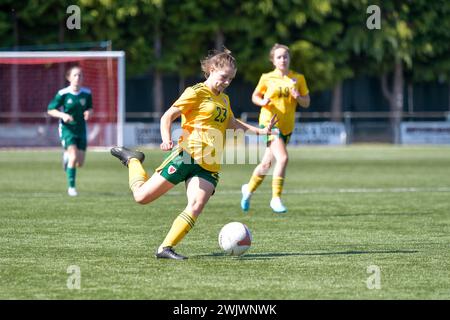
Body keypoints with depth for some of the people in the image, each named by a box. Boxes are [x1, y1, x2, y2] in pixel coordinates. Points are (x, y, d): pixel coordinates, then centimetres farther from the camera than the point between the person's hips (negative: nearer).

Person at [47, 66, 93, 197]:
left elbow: (90, 108, 14)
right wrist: (63, 115, -22)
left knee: (80, 162, 4)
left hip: (81, 129, 4)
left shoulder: (86, 93, -1)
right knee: (74, 157, -21)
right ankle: (71, 187, -9)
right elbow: (51, 110, -4)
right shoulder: (63, 94, -11)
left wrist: (89, 113, -11)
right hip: (67, 128, -4)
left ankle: (67, 156, 40)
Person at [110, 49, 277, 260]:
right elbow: (168, 116, -8)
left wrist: (260, 131, 31)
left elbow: (232, 124, 40)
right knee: (142, 196, -5)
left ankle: (166, 248, -15)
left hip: (209, 165, 6)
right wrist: (167, 140, -25)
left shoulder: (224, 99, 21)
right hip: (187, 155, -6)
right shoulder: (196, 92, -3)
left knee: (196, 207, -18)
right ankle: (132, 159, 24)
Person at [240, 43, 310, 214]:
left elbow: (306, 103, 9)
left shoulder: (298, 78, 5)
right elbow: (255, 96, 11)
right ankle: (276, 198, -15)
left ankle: (249, 189, 36)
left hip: (287, 126, 4)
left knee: (266, 164, 11)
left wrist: (298, 97, -13)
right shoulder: (267, 78, -1)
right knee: (282, 158, -23)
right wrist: (263, 102, -11)